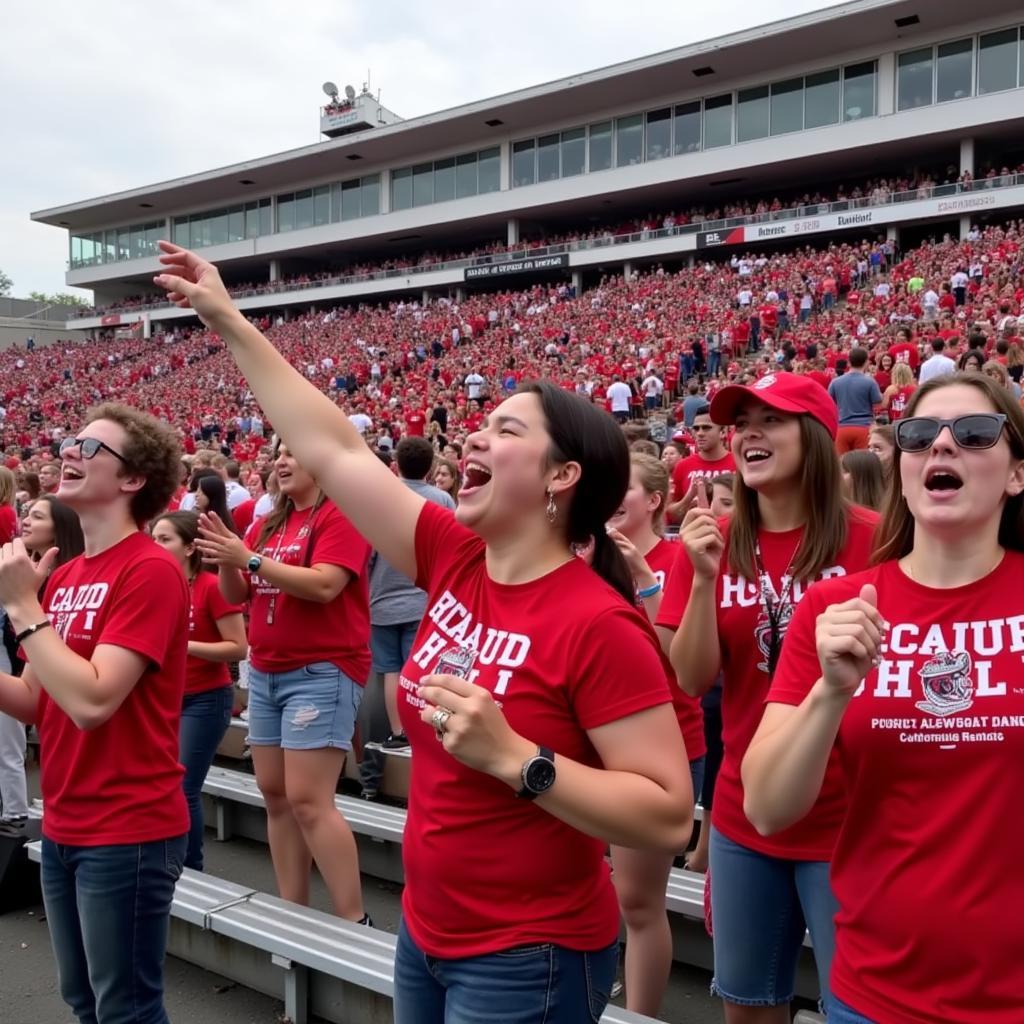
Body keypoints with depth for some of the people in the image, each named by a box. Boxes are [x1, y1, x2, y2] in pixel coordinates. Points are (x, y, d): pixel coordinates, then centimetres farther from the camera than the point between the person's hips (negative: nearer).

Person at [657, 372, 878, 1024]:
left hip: (845, 819, -4)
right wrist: (704, 577, -17)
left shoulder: (870, 539, -11)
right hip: (743, 816, 4)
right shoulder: (715, 544, 0)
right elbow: (692, 680, -7)